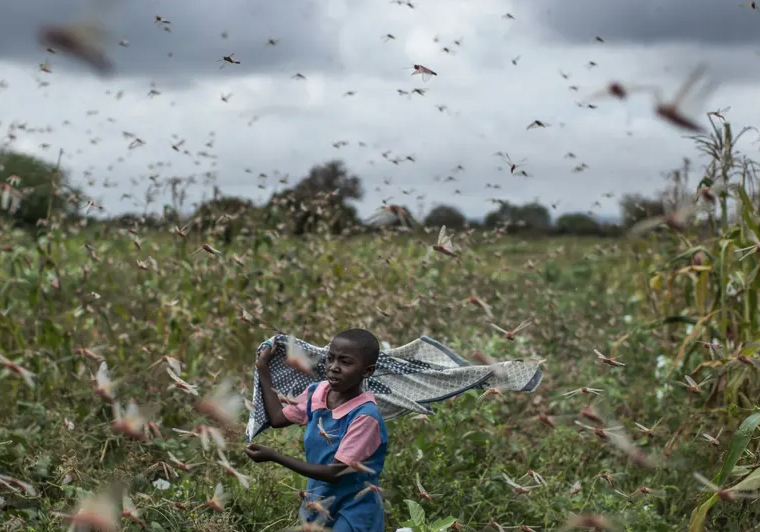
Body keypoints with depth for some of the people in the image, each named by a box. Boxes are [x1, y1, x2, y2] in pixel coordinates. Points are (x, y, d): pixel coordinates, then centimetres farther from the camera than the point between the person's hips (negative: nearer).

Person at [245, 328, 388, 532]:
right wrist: (263, 368, 11)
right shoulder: (316, 393, -5)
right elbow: (277, 418, 12)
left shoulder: (365, 416, -27)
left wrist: (274, 457, -25)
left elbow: (335, 473, -26)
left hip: (353, 512, -6)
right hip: (320, 504, 6)